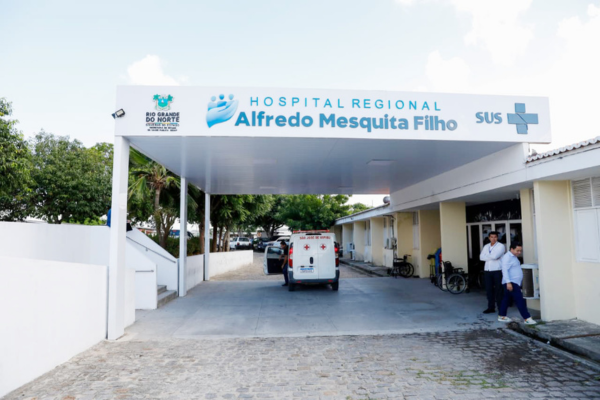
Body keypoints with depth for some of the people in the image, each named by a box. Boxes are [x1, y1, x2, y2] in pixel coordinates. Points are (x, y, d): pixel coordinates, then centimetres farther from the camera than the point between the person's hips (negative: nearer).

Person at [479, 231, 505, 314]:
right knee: (489, 290, 8)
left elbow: (494, 256, -18)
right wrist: (491, 257, -10)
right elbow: (481, 257, 1)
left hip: (497, 271, -5)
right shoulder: (486, 246, 13)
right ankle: (491, 307, 16)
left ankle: (501, 308, 7)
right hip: (487, 271, 5)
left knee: (498, 290, -1)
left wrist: (486, 256, -2)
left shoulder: (501, 246, -3)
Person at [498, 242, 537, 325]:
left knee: (506, 299, 13)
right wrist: (508, 282, -28)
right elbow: (505, 270, -22)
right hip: (511, 283, -10)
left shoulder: (514, 257, 16)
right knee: (520, 300, -10)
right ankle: (527, 318, -8)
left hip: (515, 283, 10)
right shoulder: (507, 257, -15)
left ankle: (501, 316, 20)